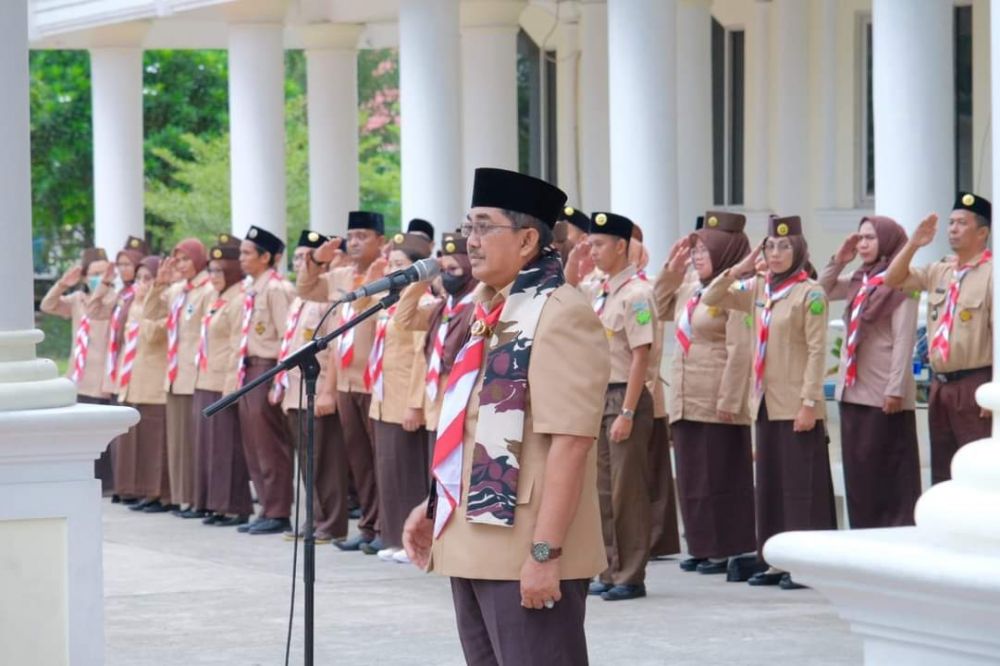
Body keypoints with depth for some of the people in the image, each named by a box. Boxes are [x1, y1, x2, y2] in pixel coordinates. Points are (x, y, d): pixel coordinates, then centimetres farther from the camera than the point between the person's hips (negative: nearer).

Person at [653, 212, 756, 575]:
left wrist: (729, 401, -19)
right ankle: (702, 546, 19)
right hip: (687, 400, 8)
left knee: (720, 475, -2)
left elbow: (739, 350, -16)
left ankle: (727, 549, 5)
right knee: (692, 475, 11)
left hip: (717, 401, -8)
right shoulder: (692, 285, 12)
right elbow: (663, 310, 26)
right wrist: (671, 270, 13)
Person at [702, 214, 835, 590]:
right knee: (769, 483, 10)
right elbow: (710, 300, 17)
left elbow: (817, 351, -12)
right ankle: (777, 561, 15)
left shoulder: (810, 293, -8)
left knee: (801, 484, -5)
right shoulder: (757, 289, 11)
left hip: (797, 406, -7)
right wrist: (737, 270, 4)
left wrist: (809, 402, -17)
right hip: (767, 404, 7)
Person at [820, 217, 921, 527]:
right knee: (857, 469, 9)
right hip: (852, 389, 8)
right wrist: (838, 260, 11)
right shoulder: (858, 281, 13)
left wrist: (895, 389, -18)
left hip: (883, 395, -8)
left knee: (887, 471, -4)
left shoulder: (900, 283, -9)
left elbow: (903, 340, -13)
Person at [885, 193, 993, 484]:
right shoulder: (939, 272, 13)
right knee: (942, 472, 14)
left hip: (975, 384, -8)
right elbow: (893, 280, 15)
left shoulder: (991, 274, -10)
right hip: (940, 385, 8)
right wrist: (914, 243, 0)